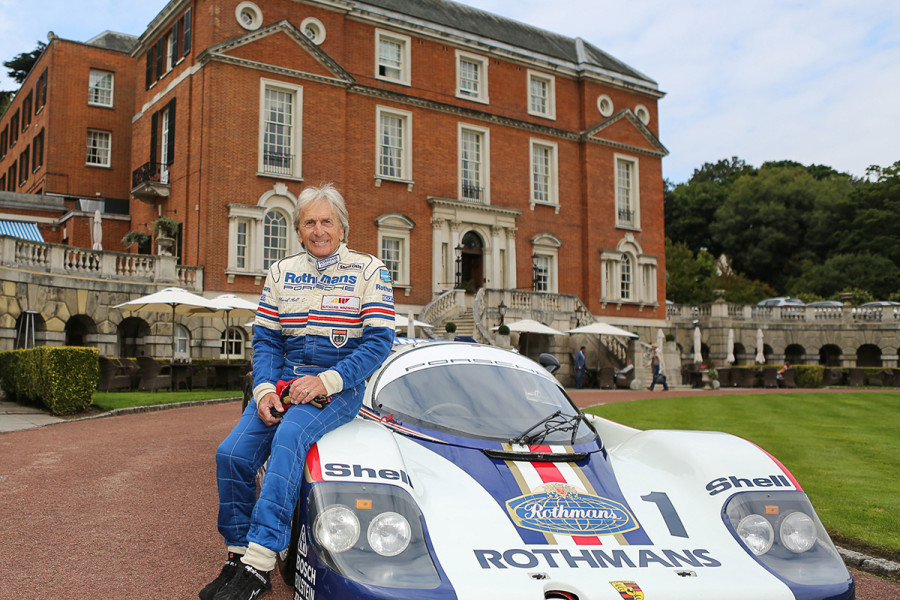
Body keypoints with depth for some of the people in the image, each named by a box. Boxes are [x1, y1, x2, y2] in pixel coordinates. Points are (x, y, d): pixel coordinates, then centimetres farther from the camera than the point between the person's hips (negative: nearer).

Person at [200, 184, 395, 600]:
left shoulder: (369, 270, 2)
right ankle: (237, 556, -3)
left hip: (340, 386, -4)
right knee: (232, 452, -17)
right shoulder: (280, 272, 15)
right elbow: (265, 337, 12)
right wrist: (264, 389, -8)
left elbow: (379, 340, -6)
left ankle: (259, 564, -33)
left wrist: (327, 380, -18)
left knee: (289, 437, -33)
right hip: (284, 380, 5)